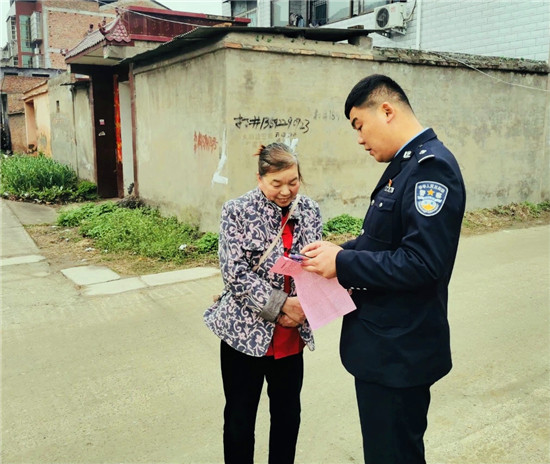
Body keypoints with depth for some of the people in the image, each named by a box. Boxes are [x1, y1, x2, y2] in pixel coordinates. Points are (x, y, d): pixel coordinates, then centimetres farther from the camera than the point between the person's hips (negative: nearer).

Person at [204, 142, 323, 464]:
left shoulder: (310, 210, 1)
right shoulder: (238, 211, -10)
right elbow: (235, 273, -15)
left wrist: (304, 305, -11)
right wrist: (280, 304, -19)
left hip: (292, 335, 4)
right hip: (246, 330, -3)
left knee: (288, 413, 17)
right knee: (240, 418, 11)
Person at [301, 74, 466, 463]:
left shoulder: (431, 166, -21)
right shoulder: (406, 164, 10)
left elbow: (422, 263, -28)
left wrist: (343, 264, -21)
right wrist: (340, 253, 1)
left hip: (399, 351, -10)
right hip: (384, 343, 10)